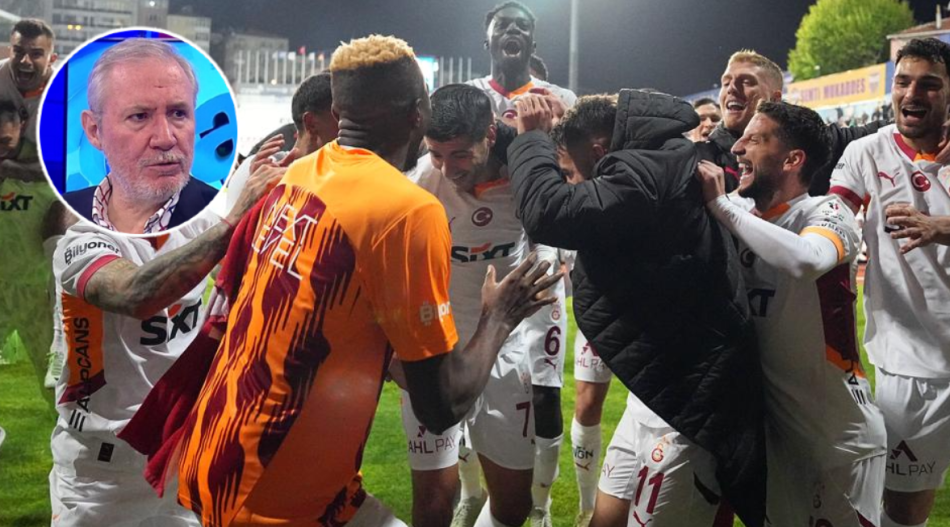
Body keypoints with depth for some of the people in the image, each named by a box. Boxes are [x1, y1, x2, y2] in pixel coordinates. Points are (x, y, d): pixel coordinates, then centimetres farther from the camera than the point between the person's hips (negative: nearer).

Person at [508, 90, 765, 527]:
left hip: (689, 395, -11)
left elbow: (550, 214, -30)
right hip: (664, 385, 11)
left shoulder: (642, 172, -20)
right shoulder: (662, 164, 12)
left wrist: (532, 137, -14)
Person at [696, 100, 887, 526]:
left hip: (839, 434, -5)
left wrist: (720, 204, -28)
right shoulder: (740, 214, 2)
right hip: (767, 422, 5)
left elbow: (806, 260, -37)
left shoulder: (828, 213, -16)